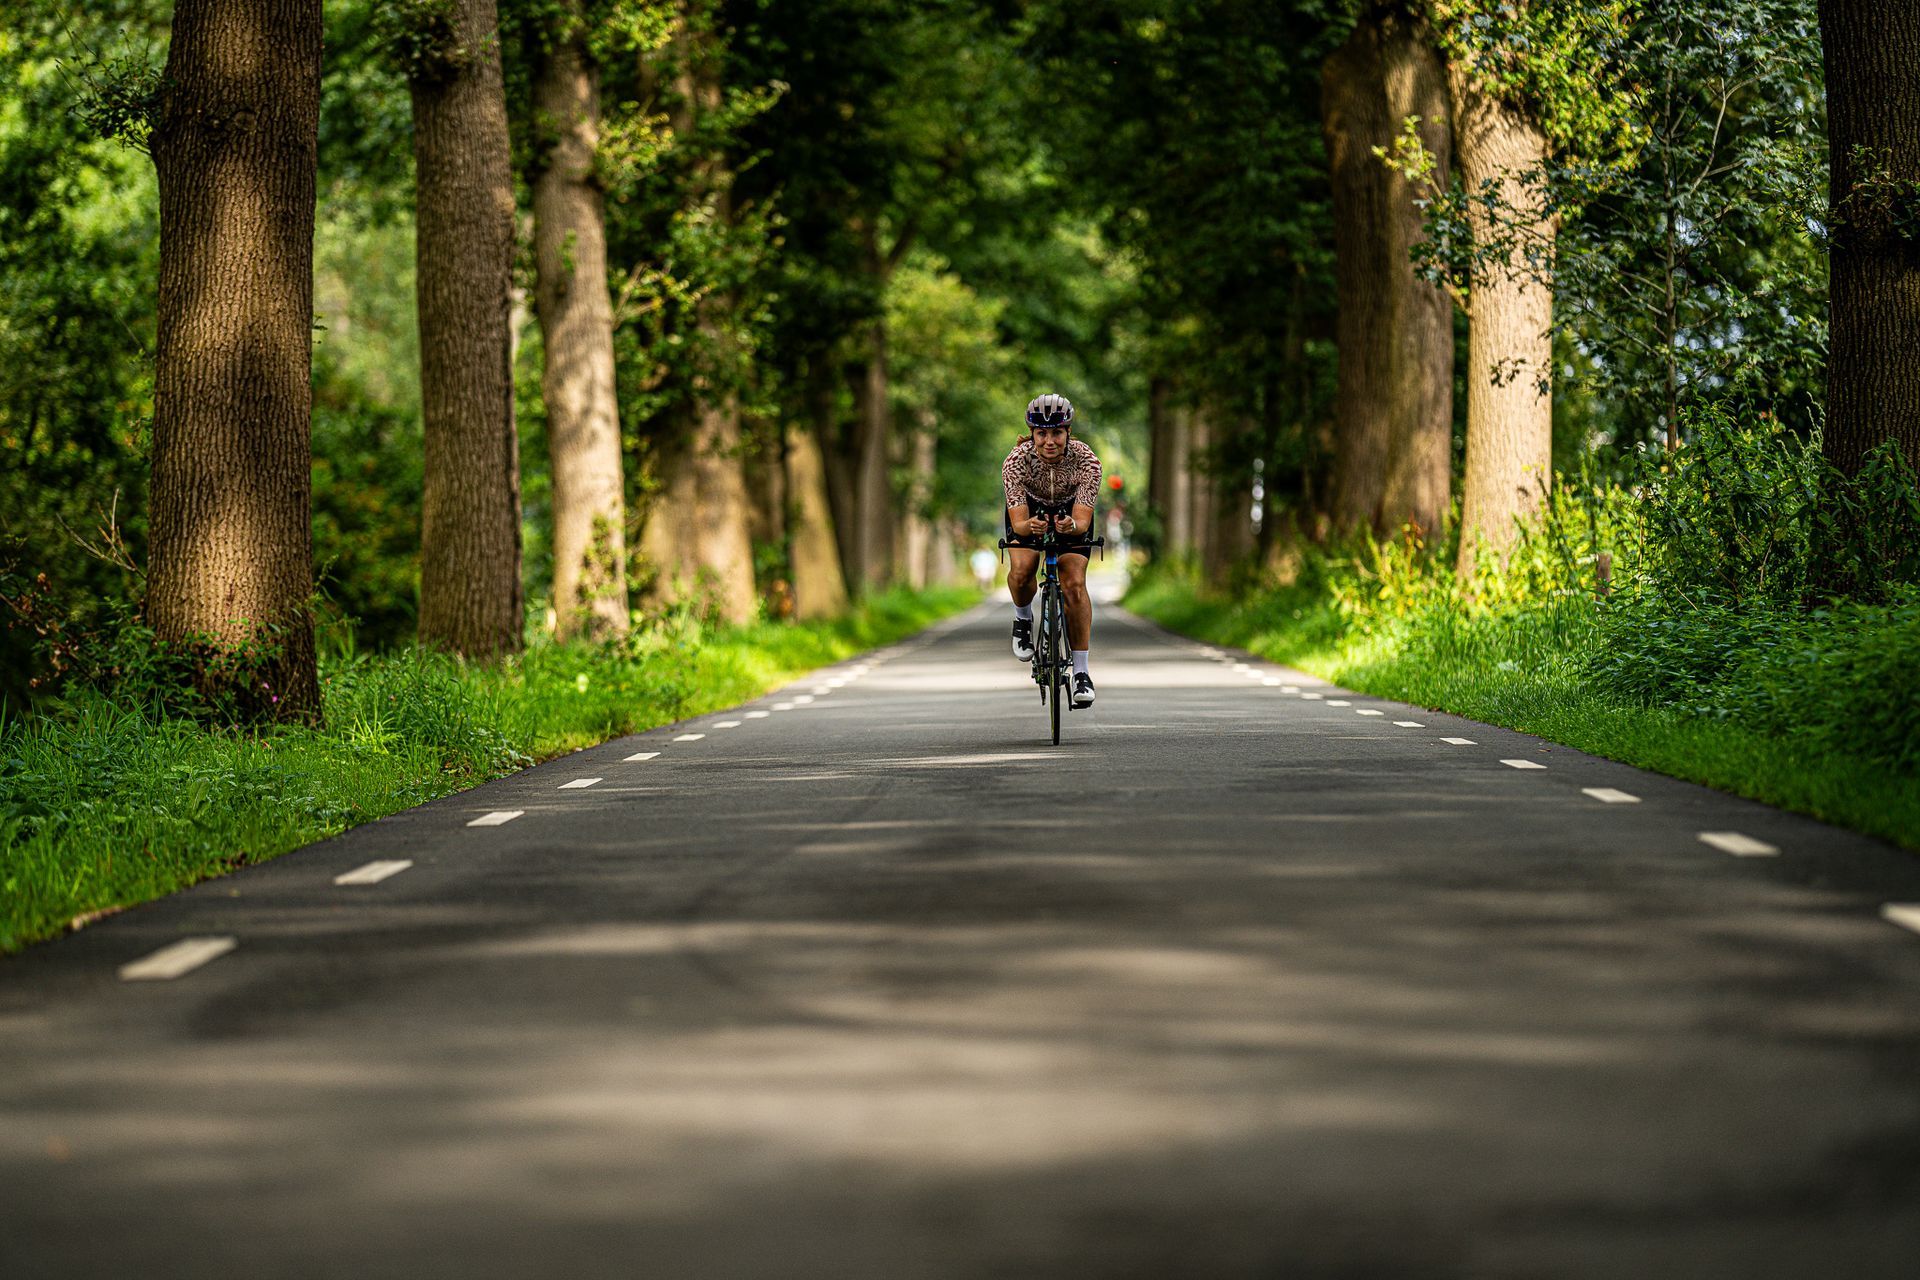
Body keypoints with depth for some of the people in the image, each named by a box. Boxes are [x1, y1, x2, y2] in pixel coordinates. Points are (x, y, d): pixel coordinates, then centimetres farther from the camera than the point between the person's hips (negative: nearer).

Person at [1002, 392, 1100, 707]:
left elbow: (1083, 520, -38)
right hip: (1028, 511, 0)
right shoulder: (1017, 460, -33)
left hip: (1070, 514, 0)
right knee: (1021, 571, -27)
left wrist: (1073, 526, -61)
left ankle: (1081, 673, -11)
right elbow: (1018, 522, -37)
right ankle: (1023, 619, 7)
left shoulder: (1085, 460, -33)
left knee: (1074, 584, -18)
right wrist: (1028, 527, -60)